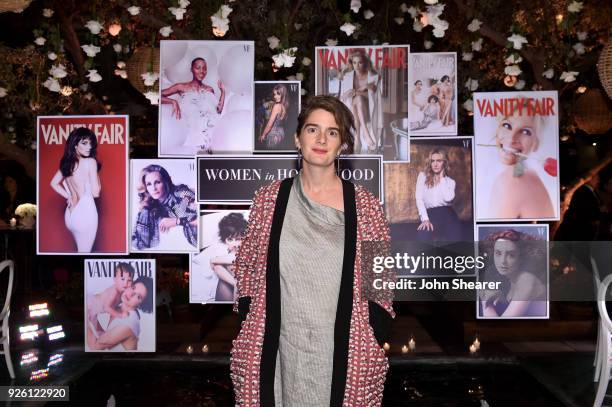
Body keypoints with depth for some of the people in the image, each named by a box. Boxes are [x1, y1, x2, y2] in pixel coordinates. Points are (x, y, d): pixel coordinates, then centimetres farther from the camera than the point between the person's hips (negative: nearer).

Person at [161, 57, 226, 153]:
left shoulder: (209, 90, 13)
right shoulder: (182, 87, 0)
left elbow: (218, 111, 6)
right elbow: (161, 96, -6)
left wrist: (223, 92, 5)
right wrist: (173, 101, -19)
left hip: (206, 135, 3)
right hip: (189, 134, -3)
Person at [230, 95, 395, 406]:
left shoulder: (364, 205, -2)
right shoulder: (269, 198, 1)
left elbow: (381, 281, 3)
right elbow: (246, 270, 6)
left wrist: (373, 342, -4)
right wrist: (249, 340, 2)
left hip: (343, 351, 0)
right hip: (278, 350, 1)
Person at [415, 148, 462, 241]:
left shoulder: (450, 181, 15)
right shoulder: (423, 176, 13)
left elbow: (448, 198, -7)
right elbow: (419, 198, 2)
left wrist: (442, 178, 3)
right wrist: (425, 219, -12)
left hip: (448, 215, 1)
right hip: (431, 215, -1)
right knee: (422, 236, -31)